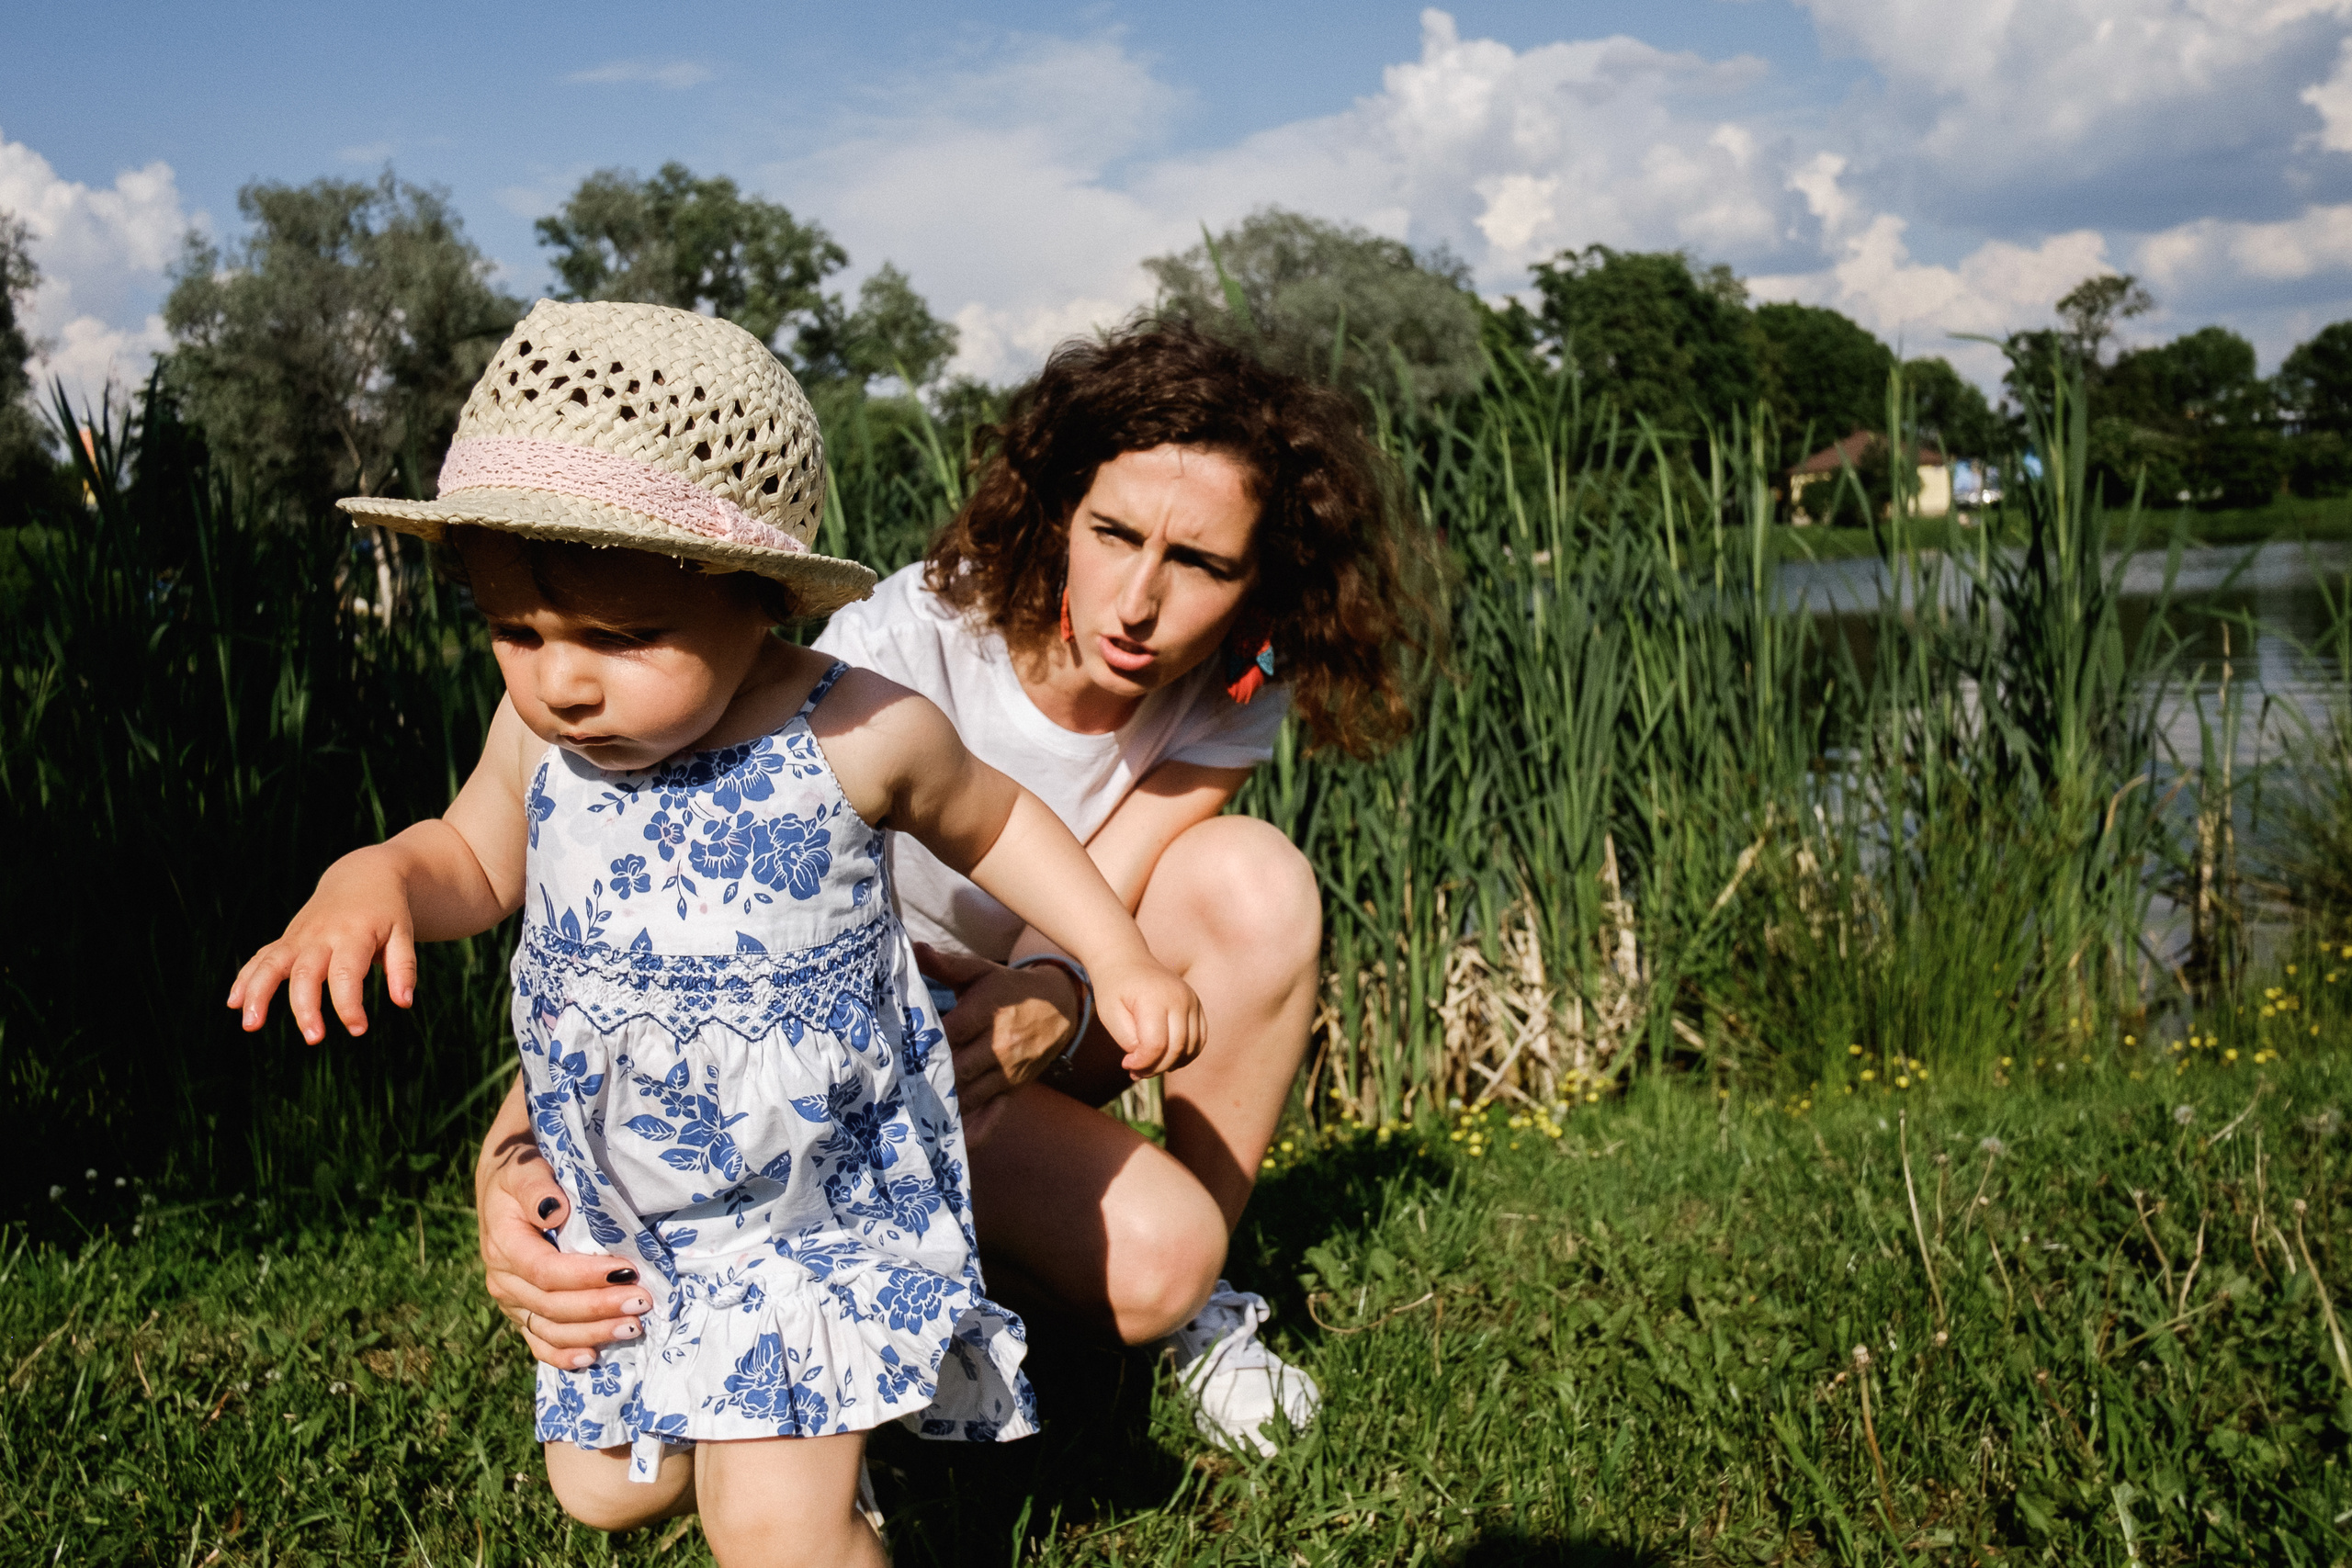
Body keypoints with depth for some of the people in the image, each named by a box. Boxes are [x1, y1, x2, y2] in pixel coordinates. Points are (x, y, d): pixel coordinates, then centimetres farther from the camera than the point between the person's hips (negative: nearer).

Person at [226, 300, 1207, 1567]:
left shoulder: (858, 739, -22)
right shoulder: (537, 735, -13)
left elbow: (990, 822, -1)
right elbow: (476, 862, 7)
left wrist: (1118, 958, -7)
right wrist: (372, 880, -15)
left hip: (818, 1207, -5)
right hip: (618, 1218, 5)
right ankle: (813, 1429, 49)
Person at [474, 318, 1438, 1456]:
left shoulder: (1233, 692, -17)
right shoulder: (906, 644, -30)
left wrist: (1048, 1001, -52)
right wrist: (513, 1159, -55)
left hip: (1056, 1029, 5)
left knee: (1253, 879, -27)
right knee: (1142, 1257, -31)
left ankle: (1207, 1290, -6)